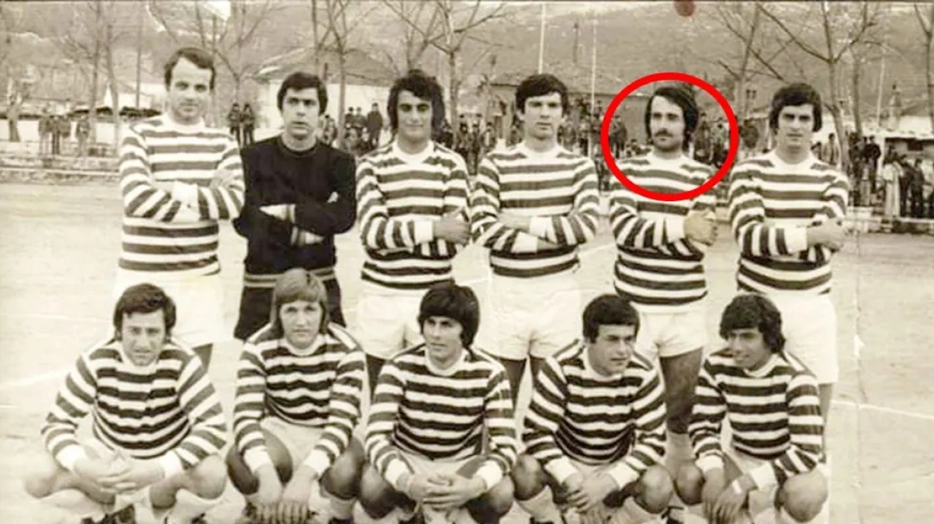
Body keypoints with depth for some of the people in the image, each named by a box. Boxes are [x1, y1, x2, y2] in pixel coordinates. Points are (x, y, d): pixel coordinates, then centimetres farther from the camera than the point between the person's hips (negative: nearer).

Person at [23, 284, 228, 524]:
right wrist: (82, 466, -39)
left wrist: (158, 470, -43)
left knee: (213, 476, -35)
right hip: (110, 456, 2)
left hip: (169, 460, -2)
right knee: (39, 479, -22)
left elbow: (214, 427, -31)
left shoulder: (182, 363, -24)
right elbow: (56, 424, -17)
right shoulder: (96, 362, -20)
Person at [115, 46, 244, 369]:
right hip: (144, 277, -3)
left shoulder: (222, 142, 9)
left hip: (201, 280, 3)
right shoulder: (140, 134, 0)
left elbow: (234, 202, -6)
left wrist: (176, 191, -14)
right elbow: (138, 198, -15)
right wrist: (207, 199, -11)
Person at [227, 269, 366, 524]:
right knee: (239, 460, -31)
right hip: (279, 432, 1)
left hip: (329, 437, -1)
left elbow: (342, 420, -27)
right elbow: (245, 416, -26)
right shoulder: (258, 348, -16)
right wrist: (267, 475, -45)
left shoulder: (346, 350, -19)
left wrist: (304, 475, -44)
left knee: (345, 471, -35)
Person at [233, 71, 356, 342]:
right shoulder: (254, 157, -1)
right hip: (262, 283, -1)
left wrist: (290, 212, -16)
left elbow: (345, 216, -13)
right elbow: (244, 220, -11)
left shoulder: (338, 162, 3)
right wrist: (298, 234, -13)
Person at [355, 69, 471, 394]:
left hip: (433, 295, 0)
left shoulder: (451, 165, 2)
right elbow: (372, 231, -12)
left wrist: (395, 234, -13)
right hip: (381, 296, 1)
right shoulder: (372, 165, 2)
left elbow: (456, 239, -8)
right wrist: (432, 228, -19)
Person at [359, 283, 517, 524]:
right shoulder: (400, 368, -17)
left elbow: (505, 446, -21)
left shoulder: (489, 374, -15)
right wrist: (406, 481, -49)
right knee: (371, 489, -33)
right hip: (408, 461, 0)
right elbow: (376, 439, -27)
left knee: (501, 495, -32)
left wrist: (474, 486, -44)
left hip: (463, 465, 0)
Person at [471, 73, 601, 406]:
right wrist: (549, 240, -13)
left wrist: (524, 223, -11)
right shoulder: (496, 164, 1)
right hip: (508, 293, -1)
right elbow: (483, 229, -11)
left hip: (559, 294, 1)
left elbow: (586, 225, -11)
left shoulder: (579, 166, 4)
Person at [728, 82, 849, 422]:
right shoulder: (749, 172, -2)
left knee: (819, 389, 7)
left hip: (812, 307, 2)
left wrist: (769, 236, -14)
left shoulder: (833, 180, 3)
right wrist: (812, 234, -17)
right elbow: (748, 237, -17)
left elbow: (823, 249, -10)